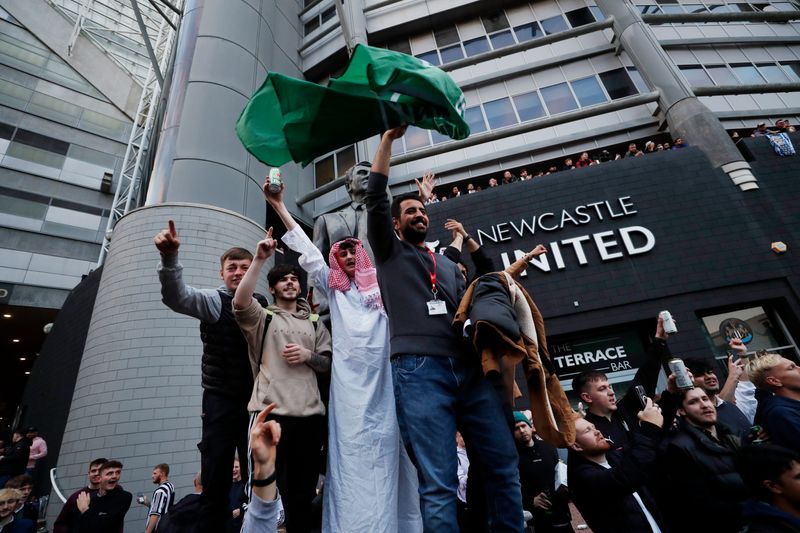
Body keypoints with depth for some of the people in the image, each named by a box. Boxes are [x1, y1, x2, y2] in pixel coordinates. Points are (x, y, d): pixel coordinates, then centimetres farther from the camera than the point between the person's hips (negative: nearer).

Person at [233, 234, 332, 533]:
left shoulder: (315, 323, 16)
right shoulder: (262, 318, 8)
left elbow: (329, 364, 14)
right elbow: (239, 302, -14)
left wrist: (308, 355, -7)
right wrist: (259, 259, -17)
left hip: (310, 414, 3)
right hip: (270, 411, -2)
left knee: (302, 492, 13)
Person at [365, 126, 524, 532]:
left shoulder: (448, 265, 29)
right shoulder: (389, 251, 15)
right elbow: (374, 197, 4)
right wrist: (389, 137, 5)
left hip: (469, 369, 5)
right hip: (418, 370, -5)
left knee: (505, 465, 5)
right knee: (439, 483, -6)